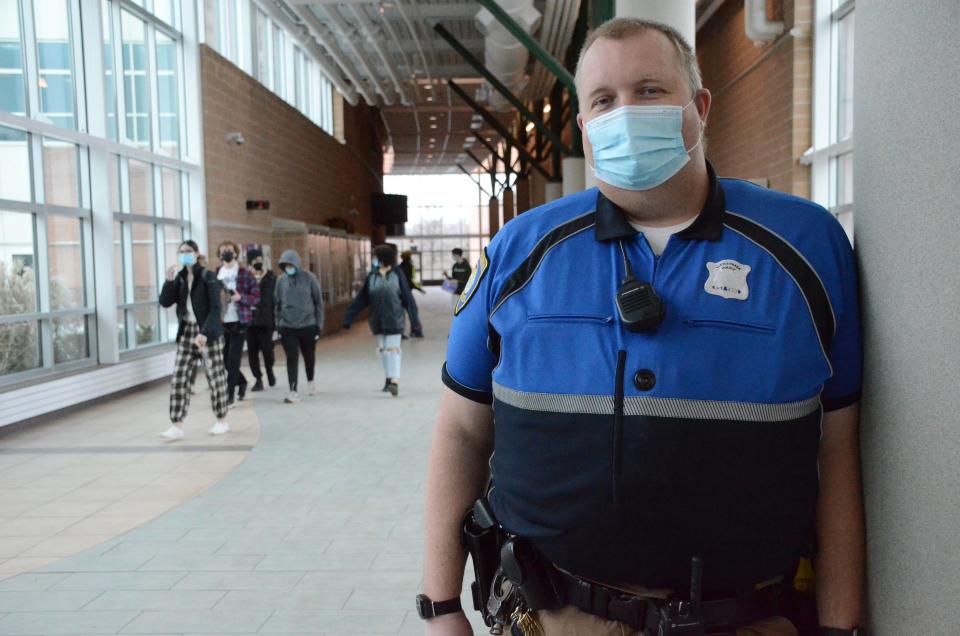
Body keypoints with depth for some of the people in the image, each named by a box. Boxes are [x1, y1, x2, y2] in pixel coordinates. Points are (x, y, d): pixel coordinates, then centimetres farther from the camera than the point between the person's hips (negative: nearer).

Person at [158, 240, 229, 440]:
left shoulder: (208, 277, -8)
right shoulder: (179, 278, 9)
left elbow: (215, 308, -14)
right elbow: (165, 302, 1)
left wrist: (204, 333, -24)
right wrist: (169, 281, -13)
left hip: (208, 332, -5)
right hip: (186, 332, 5)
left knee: (215, 377, 2)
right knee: (179, 379, -1)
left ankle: (222, 421, 16)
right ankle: (177, 426, 0)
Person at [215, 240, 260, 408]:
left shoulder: (245, 274, -3)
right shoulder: (216, 274, 9)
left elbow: (256, 297, -3)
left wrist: (240, 297, -20)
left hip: (239, 322, -4)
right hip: (221, 323, 4)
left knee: (233, 360, -5)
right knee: (224, 359, 10)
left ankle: (230, 396, 1)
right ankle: (242, 382, 35)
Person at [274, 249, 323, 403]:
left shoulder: (309, 277, -4)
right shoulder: (281, 280, 2)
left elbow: (318, 301, -1)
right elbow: (277, 303, 9)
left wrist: (319, 322, -2)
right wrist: (278, 323, 7)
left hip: (308, 325, -1)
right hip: (287, 327, 1)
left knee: (309, 356, 15)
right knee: (292, 359, -4)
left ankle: (310, 381, 39)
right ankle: (293, 391, -3)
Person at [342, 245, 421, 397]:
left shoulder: (397, 274, -5)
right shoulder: (372, 275, 4)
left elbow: (407, 297, -3)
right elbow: (361, 298, 7)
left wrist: (415, 320, -5)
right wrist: (348, 317, 4)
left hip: (394, 319, -4)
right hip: (377, 320, 4)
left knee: (393, 349, -9)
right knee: (382, 349, 11)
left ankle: (395, 382, -15)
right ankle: (389, 378, 24)